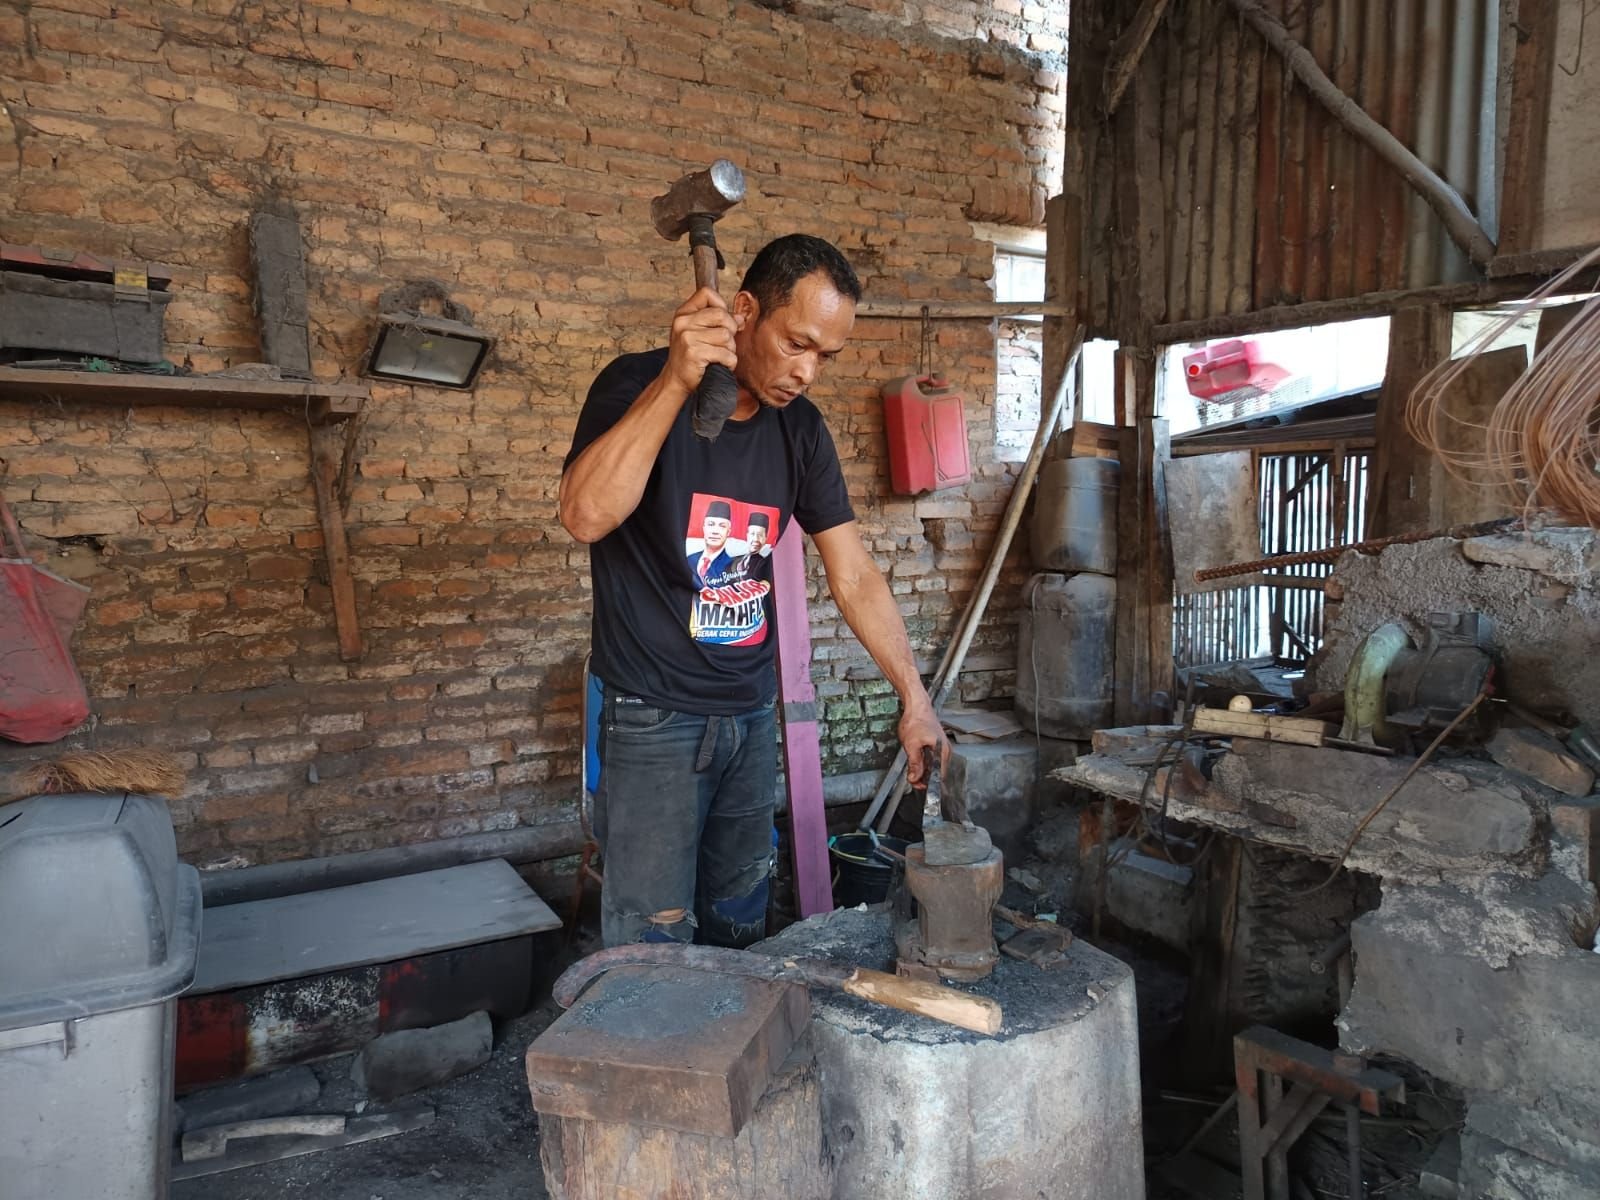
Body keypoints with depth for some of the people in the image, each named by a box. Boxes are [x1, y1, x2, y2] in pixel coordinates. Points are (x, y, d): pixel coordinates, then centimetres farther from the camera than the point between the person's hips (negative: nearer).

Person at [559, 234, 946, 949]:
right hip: (652, 719, -5)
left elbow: (854, 576, 4)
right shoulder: (638, 385, -12)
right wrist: (675, 380, -37)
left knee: (740, 932, 16)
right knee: (653, 949, -1)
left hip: (752, 714, 6)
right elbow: (585, 515, -31)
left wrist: (914, 699, -3)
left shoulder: (800, 429, 3)